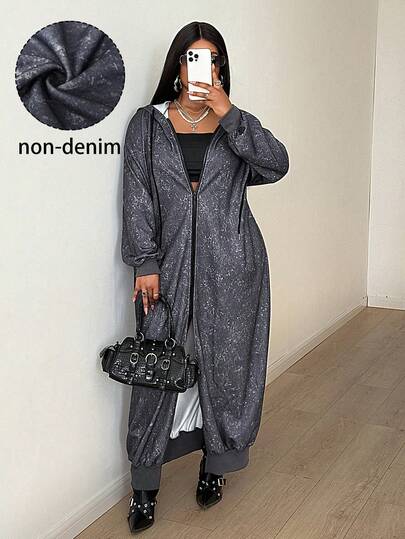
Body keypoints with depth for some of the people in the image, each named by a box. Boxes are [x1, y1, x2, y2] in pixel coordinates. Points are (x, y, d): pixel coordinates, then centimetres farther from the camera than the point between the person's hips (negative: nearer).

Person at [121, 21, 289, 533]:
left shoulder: (234, 123, 9)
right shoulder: (147, 123, 5)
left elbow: (276, 164, -9)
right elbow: (137, 197, -1)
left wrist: (228, 114, -14)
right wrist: (145, 263, -8)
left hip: (232, 265, 1)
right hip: (173, 262, -1)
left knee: (225, 363, 8)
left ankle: (215, 464, 28)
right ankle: (144, 486, 13)